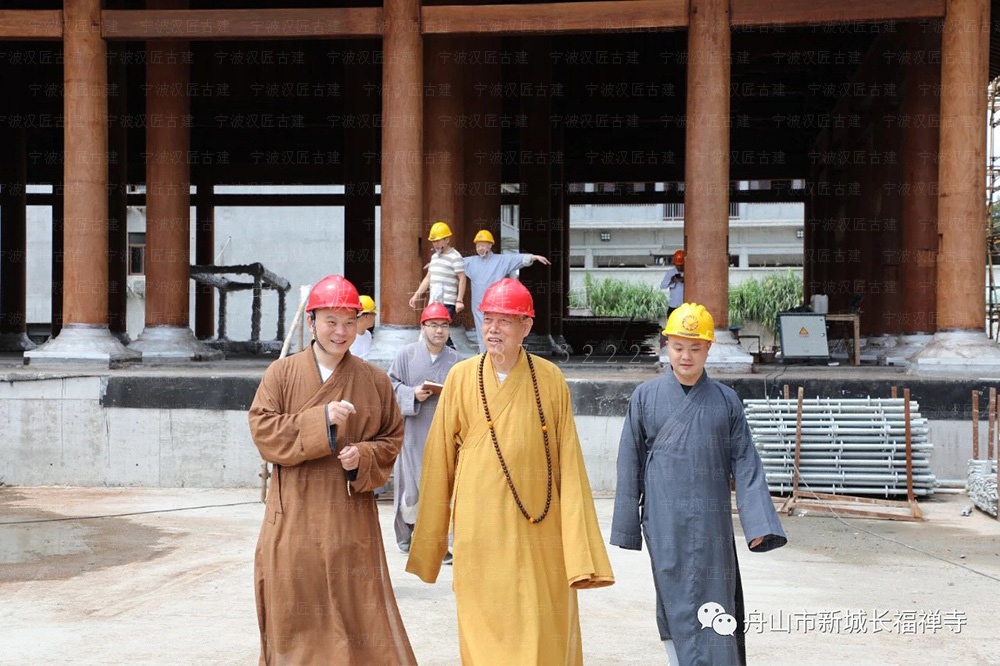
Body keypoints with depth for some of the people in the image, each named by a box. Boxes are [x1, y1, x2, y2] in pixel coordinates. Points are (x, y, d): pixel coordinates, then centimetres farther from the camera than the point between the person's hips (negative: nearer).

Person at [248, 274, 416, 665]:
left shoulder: (374, 380, 4)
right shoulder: (282, 373, 1)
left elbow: (392, 438, 10)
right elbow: (262, 431, -7)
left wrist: (364, 457, -11)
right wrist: (320, 421, -17)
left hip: (352, 519, 0)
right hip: (295, 519, 0)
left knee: (358, 608, 1)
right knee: (295, 614, 8)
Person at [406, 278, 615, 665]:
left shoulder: (550, 379, -1)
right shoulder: (461, 377, -1)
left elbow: (569, 462, -2)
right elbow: (438, 460, 3)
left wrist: (579, 546, -6)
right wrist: (429, 543, 5)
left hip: (539, 530, 0)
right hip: (480, 528, 0)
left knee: (546, 631, 5)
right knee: (485, 628, 7)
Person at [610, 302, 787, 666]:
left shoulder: (726, 400, 5)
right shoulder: (645, 396, 3)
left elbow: (745, 463, 4)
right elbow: (630, 463, 6)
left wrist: (759, 523, -5)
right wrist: (627, 526, 5)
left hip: (713, 525, 1)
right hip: (665, 525, -1)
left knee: (715, 607, 3)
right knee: (676, 606, 1)